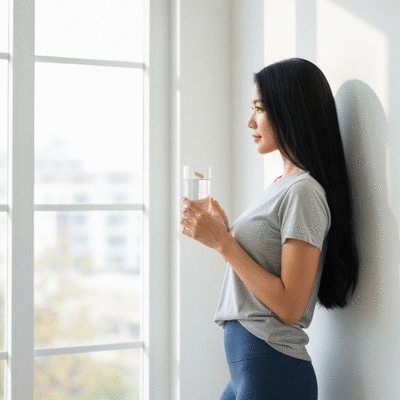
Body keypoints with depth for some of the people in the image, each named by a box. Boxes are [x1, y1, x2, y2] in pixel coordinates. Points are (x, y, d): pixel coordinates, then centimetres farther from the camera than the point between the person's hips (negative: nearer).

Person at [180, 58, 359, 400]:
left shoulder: (303, 192, -16)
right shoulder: (283, 185, 11)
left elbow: (289, 306, -20)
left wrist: (222, 241, -17)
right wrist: (223, 231, 5)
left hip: (271, 369, -8)